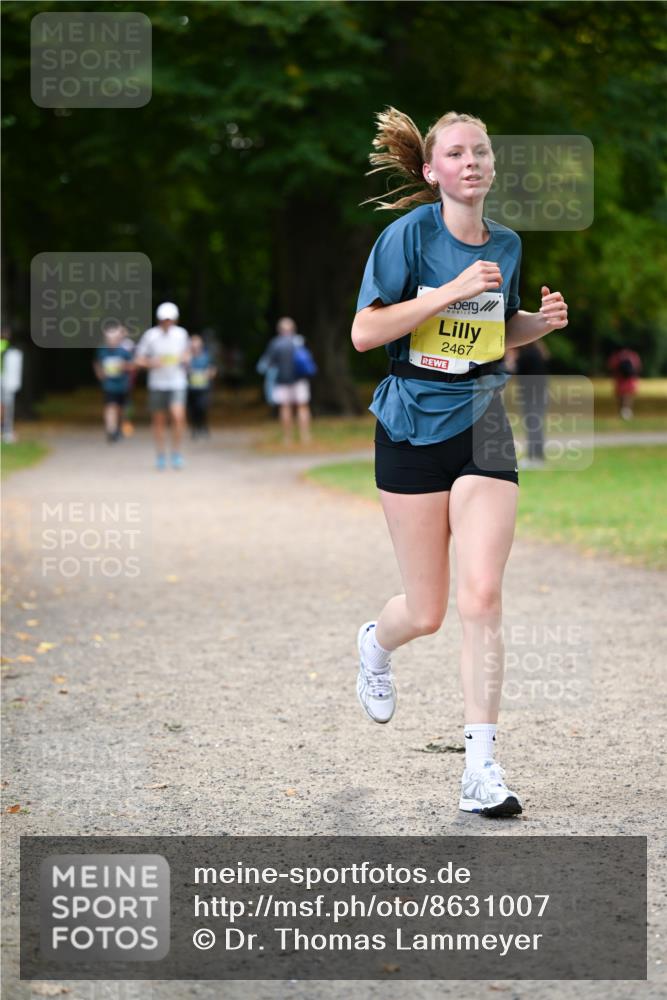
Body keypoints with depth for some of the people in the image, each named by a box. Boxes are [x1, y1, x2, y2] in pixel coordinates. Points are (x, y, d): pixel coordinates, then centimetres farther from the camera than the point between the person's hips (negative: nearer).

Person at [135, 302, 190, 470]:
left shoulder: (181, 334, 2)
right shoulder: (150, 335, -5)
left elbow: (187, 353, 18)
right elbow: (138, 360, -1)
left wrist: (185, 358, -6)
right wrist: (151, 363, -20)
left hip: (177, 382, 0)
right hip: (157, 384, 0)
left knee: (178, 417, -16)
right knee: (159, 420, 7)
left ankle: (176, 453, -1)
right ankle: (160, 455, 21)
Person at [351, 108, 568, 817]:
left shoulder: (507, 245, 7)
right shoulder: (409, 233, -9)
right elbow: (364, 333, -15)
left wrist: (541, 322, 2)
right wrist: (450, 291, -21)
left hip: (483, 426, 3)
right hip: (414, 428, -3)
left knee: (481, 599, -11)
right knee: (426, 614, 4)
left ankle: (481, 768, -7)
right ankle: (375, 643, 42)